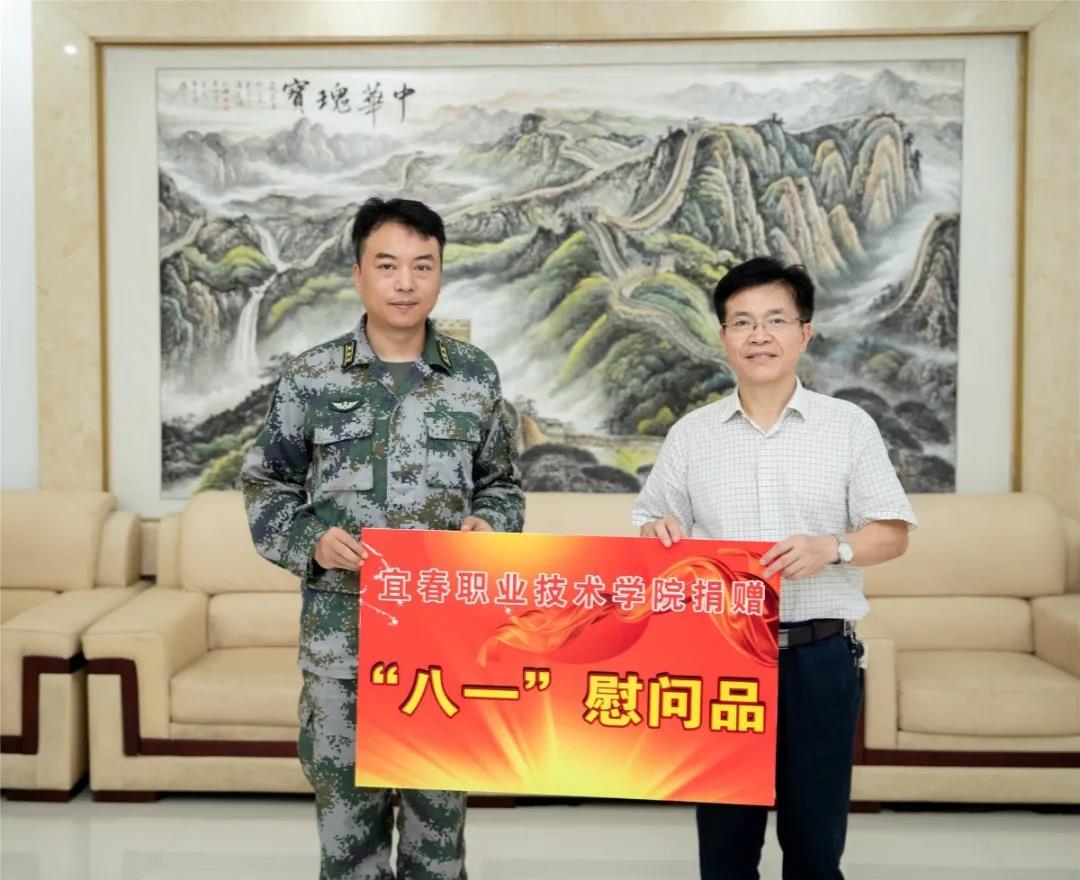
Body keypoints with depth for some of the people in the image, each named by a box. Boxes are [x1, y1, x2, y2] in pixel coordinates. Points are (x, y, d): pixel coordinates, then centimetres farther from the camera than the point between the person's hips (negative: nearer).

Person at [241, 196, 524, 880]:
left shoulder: (477, 376, 2)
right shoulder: (312, 377, -1)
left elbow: (503, 485, 10)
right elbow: (266, 487, 5)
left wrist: (488, 526, -11)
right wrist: (311, 542, -12)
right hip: (341, 625, 0)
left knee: (442, 800, 13)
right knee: (345, 796, 10)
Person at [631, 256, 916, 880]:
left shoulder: (850, 426, 1)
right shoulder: (691, 434, 5)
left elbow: (893, 533, 1)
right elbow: (653, 525, 12)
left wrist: (831, 549, -17)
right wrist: (661, 533, -11)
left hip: (820, 656, -1)